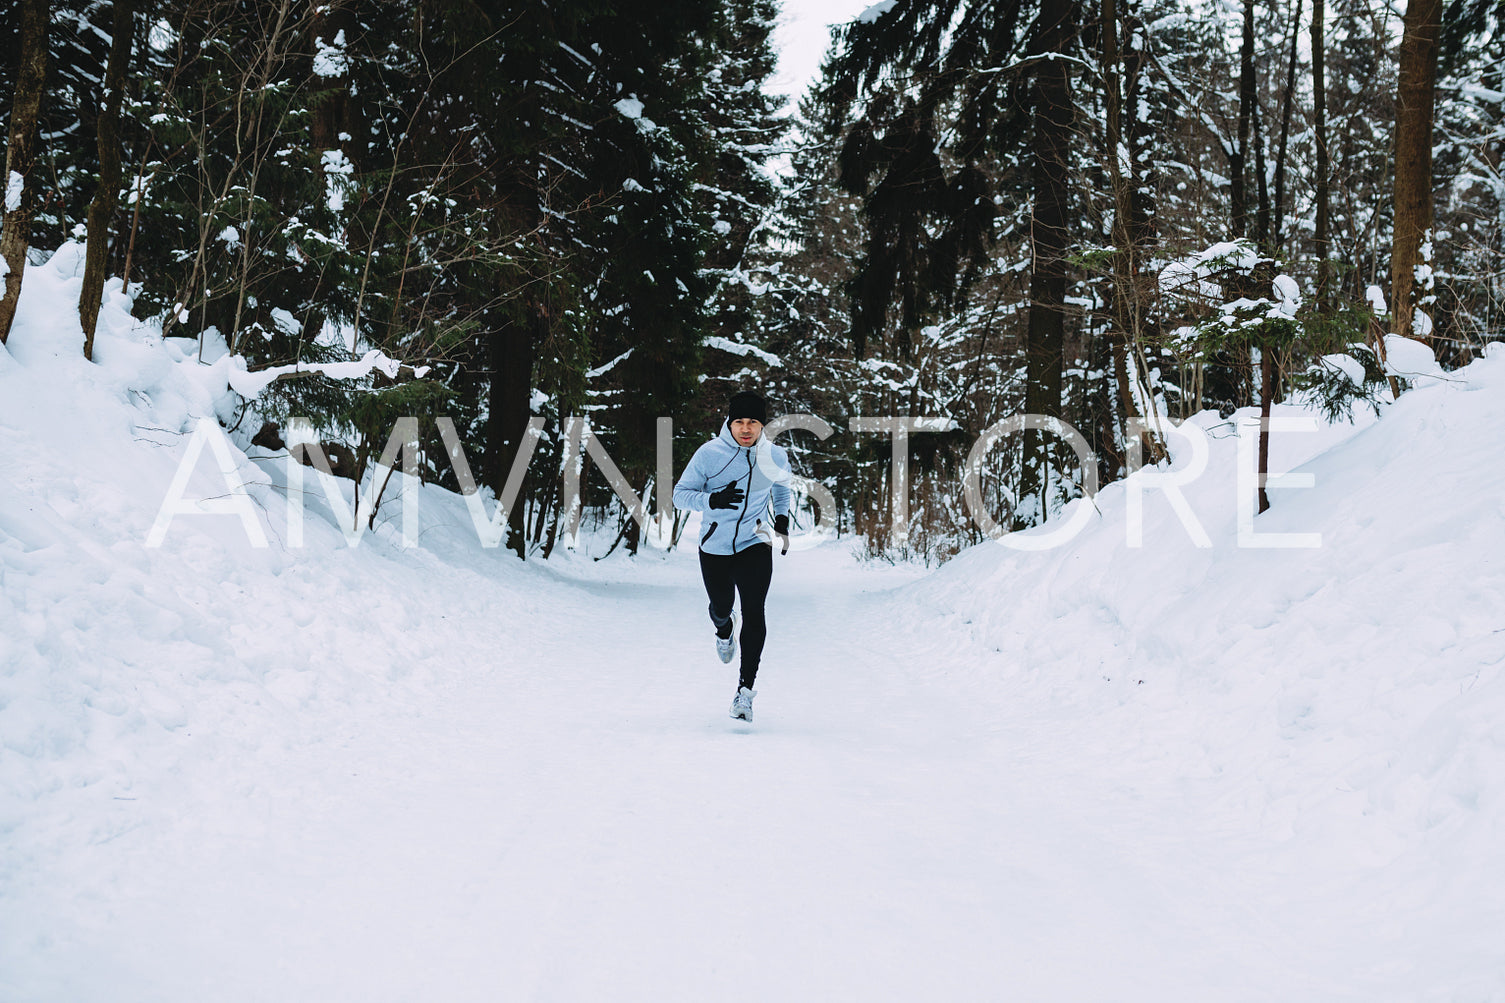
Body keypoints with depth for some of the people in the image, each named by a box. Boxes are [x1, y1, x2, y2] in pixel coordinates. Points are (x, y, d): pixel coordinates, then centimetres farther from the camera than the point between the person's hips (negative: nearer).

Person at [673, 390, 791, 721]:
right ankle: (724, 630, 57)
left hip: (756, 544, 0)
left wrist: (782, 519, 8)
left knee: (754, 613, -15)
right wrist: (712, 500, -26)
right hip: (714, 548, 0)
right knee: (721, 609, 17)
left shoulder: (775, 457, -2)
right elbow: (680, 494, -8)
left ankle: (746, 688, -10)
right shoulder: (709, 454, -11)